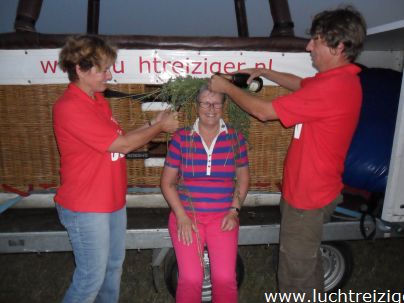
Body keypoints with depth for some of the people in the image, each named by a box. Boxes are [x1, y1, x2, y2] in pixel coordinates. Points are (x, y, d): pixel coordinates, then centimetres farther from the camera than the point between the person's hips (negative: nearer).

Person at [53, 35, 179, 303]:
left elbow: (118, 140, 8)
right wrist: (160, 126, -11)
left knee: (114, 266, 22)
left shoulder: (98, 100, 8)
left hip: (113, 201, 9)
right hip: (87, 209, -9)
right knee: (92, 277, 6)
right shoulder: (70, 108, -22)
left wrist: (152, 124, -2)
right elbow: (121, 144, -22)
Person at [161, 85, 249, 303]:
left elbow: (242, 178, 11)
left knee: (225, 279, -14)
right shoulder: (181, 138, 0)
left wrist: (234, 211, -1)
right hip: (186, 215, 0)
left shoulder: (235, 138, 3)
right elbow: (167, 183, 2)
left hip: (223, 216, 1)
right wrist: (181, 216, -7)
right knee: (190, 279, -15)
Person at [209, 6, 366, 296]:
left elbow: (264, 111, -24)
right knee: (308, 261, 29)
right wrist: (265, 72, 13)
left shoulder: (333, 87, -28)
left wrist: (227, 87, -10)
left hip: (308, 197, -10)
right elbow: (302, 84, 23)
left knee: (294, 275, 8)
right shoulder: (343, 79, 4)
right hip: (313, 190, 10)